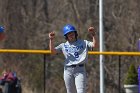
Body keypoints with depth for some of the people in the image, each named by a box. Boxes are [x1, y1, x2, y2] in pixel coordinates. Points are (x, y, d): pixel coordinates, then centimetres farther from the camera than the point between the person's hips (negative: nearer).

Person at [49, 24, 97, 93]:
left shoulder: (83, 43, 10)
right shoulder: (63, 46, 12)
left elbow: (94, 45, -4)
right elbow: (53, 51, 0)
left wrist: (93, 35, -16)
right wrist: (51, 40, -11)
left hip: (80, 70, -2)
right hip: (68, 70, 2)